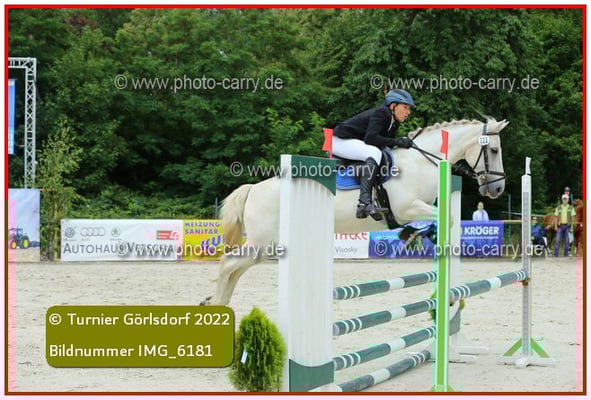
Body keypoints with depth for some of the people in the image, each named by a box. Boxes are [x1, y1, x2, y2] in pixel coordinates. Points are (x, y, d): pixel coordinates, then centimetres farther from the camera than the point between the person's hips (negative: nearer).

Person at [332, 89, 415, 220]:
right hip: (340, 141, -11)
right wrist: (397, 142, -28)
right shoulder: (381, 113, -18)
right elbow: (370, 138, -29)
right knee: (374, 153, -31)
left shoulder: (394, 123, 10)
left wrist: (404, 142, -6)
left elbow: (387, 144, 10)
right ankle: (364, 202, -43)